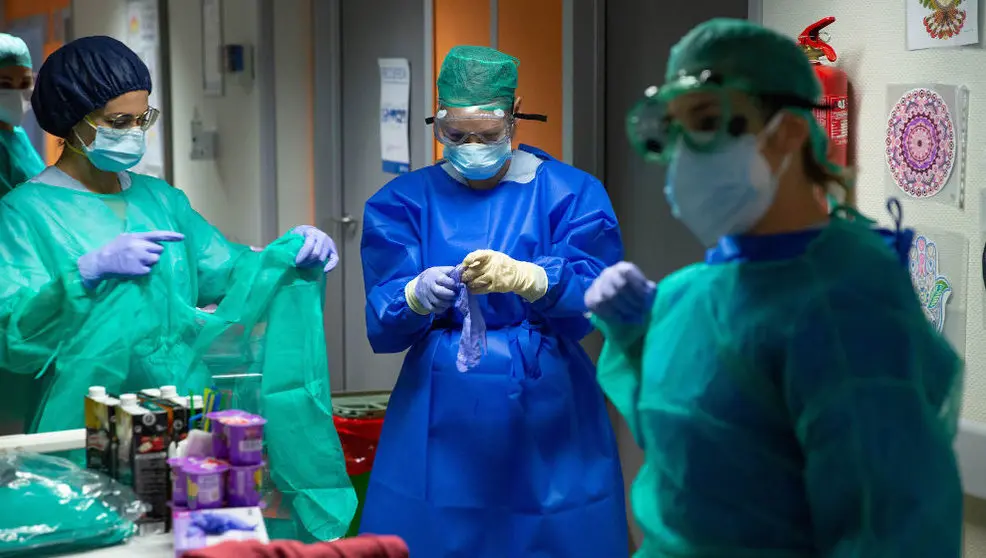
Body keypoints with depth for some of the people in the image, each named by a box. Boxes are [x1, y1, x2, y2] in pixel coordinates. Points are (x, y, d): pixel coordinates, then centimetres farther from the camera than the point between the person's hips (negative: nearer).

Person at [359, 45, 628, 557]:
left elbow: (594, 294, -14)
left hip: (544, 417, -1)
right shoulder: (404, 201, 4)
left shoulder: (571, 194, 0)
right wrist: (418, 294, -30)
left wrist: (522, 277, -34)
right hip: (440, 419, 1)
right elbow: (380, 319, -6)